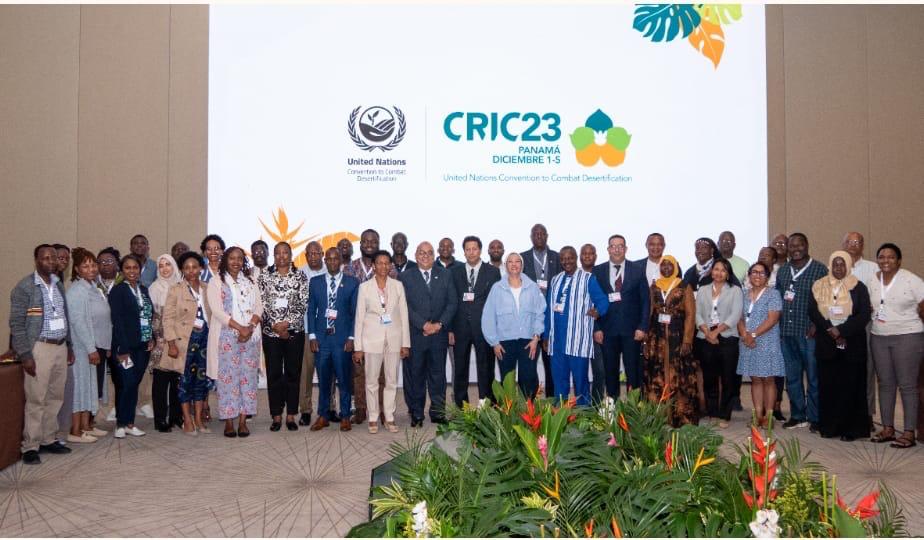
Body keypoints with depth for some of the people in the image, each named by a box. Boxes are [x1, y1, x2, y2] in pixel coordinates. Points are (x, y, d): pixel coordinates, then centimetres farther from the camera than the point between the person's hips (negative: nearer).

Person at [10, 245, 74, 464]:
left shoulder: (59, 285, 12)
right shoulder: (25, 287, -8)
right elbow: (16, 323, -10)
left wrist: (69, 346, 14)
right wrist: (25, 355, -15)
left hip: (60, 347, 6)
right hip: (39, 348, -6)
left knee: (55, 398, 11)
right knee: (36, 400, -2)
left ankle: (48, 440, 22)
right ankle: (30, 447, 7)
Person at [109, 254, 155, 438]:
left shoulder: (143, 289, 13)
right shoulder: (118, 290, -6)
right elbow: (117, 320, -11)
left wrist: (151, 338, 4)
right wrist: (122, 350, -15)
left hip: (143, 346, 5)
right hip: (126, 346, -5)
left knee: (135, 384, 10)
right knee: (127, 384, -6)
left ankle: (130, 423, 17)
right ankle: (121, 424, 9)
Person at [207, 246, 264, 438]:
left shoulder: (250, 282, 15)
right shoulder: (216, 282, 3)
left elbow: (258, 308, 7)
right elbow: (217, 311, -8)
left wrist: (250, 327, -11)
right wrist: (240, 328, -16)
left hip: (250, 336, 3)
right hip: (227, 337, -3)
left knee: (247, 377, 1)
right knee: (228, 377, -3)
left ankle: (243, 421, 6)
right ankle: (229, 422, 4)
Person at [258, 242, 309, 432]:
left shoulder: (300, 277, 3)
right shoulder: (264, 277, 4)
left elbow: (303, 304, -3)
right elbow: (261, 304, -1)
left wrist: (287, 323, -13)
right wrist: (276, 325, -11)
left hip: (295, 332, 0)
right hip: (271, 332, 0)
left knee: (293, 373, 5)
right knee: (273, 374, 3)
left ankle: (291, 415, 14)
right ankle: (276, 416, 13)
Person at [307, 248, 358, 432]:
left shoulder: (352, 282, 3)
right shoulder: (315, 282, 10)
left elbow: (356, 312, 1)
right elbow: (311, 310, 9)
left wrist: (351, 337, -5)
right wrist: (312, 336, 1)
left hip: (343, 338, -2)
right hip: (321, 338, 2)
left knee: (344, 379, 3)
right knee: (323, 379, 7)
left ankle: (345, 417, 14)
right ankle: (323, 416, 18)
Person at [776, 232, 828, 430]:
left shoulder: (819, 269, -2)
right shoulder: (782, 270, 14)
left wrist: (817, 325, -12)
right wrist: (777, 322, 7)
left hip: (808, 332, -5)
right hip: (786, 331, 5)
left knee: (813, 376, 1)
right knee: (792, 376, 11)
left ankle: (815, 418, 11)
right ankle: (797, 416, 21)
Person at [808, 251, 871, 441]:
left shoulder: (858, 287, 1)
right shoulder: (819, 286, 7)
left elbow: (864, 314, -7)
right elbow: (813, 311, -1)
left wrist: (842, 330, -16)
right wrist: (830, 330, -13)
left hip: (852, 344, -2)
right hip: (826, 344, 2)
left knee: (850, 385, 0)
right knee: (827, 385, 3)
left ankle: (850, 428, 7)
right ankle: (828, 426, 11)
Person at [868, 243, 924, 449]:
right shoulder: (873, 282, 8)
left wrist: (907, 317, -5)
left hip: (907, 337, -6)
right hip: (879, 337, 6)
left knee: (907, 385, -3)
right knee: (885, 384, 10)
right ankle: (888, 428, 17)